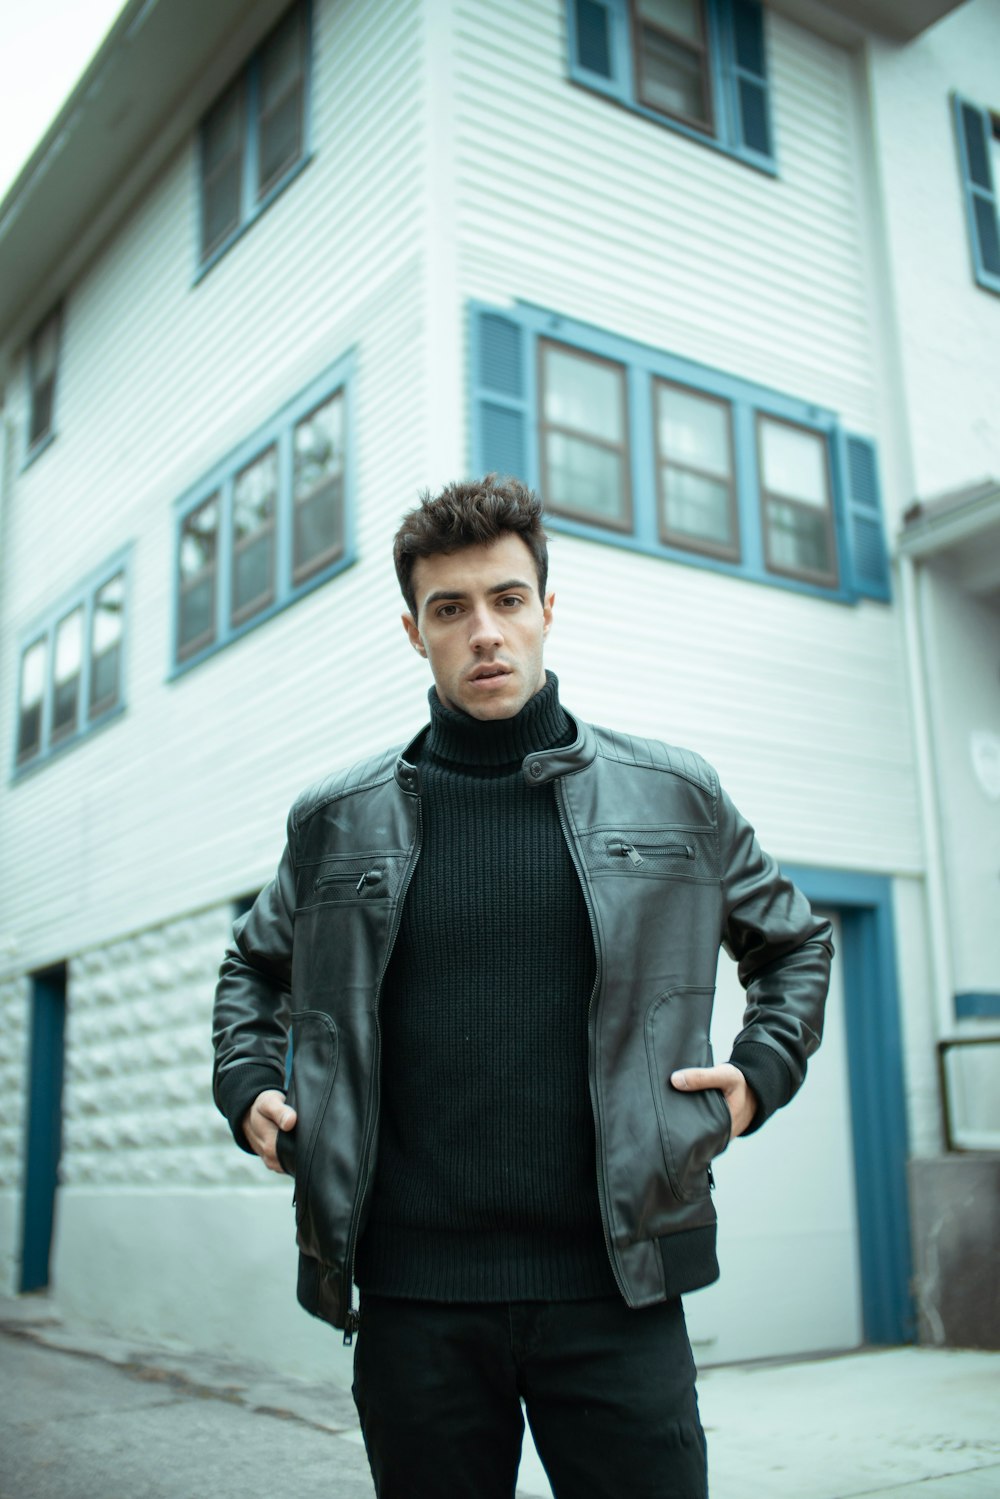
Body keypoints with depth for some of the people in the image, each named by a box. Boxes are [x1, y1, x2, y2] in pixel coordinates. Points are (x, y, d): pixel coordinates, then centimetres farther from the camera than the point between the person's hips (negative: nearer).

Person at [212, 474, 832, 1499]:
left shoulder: (676, 798, 4)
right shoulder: (337, 824, 6)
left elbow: (795, 944, 19)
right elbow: (253, 967, 24)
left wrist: (760, 1075, 3)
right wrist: (247, 1088, 8)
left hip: (615, 1291, 0)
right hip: (412, 1297, 1)